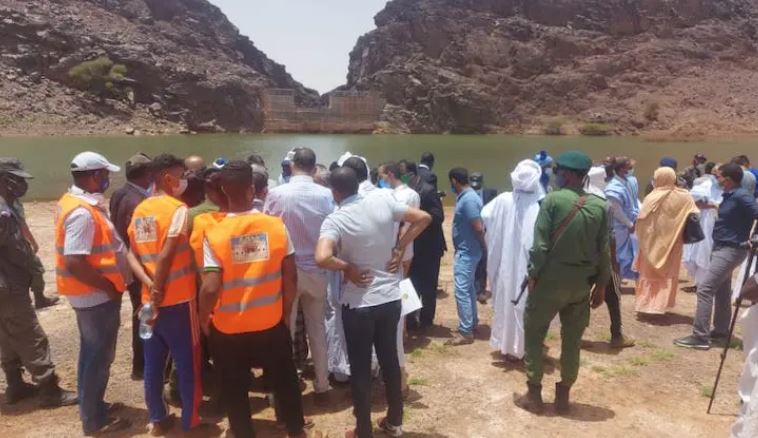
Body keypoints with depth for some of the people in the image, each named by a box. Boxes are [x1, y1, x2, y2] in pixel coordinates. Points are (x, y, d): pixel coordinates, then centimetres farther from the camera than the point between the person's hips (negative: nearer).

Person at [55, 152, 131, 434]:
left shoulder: (76, 202, 7)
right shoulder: (83, 213, -24)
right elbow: (75, 262, -29)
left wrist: (107, 285, 12)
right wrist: (109, 286, -19)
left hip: (92, 294, 10)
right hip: (96, 295, -10)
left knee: (93, 354, 21)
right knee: (99, 356, 4)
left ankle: (92, 407, 36)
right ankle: (94, 419, 18)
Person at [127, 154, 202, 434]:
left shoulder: (140, 209, 8)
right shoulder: (178, 209, -14)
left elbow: (132, 254, 3)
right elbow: (166, 257, -20)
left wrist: (150, 285, -7)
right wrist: (158, 291, -12)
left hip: (150, 298, 7)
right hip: (177, 299, -7)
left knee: (153, 362, 14)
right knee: (187, 363, 6)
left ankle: (157, 419, 27)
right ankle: (191, 422, 17)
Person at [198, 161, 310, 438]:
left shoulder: (214, 233, -15)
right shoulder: (276, 226, -10)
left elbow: (211, 288, -17)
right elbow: (290, 276, -6)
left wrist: (204, 319, 1)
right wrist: (287, 311, 9)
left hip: (228, 329, -1)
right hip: (271, 323, 2)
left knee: (234, 391, 18)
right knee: (285, 382, 21)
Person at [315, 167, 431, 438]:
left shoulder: (335, 220, -16)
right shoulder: (383, 202, -4)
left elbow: (322, 258, -32)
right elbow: (424, 218, 3)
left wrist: (347, 268, -14)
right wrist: (400, 248, 3)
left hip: (358, 304, -4)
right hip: (390, 298, 5)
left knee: (360, 368, 11)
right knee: (390, 359, 20)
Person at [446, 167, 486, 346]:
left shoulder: (468, 199, -21)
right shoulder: (466, 196, 10)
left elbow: (478, 228, -22)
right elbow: (478, 227, 14)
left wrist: (484, 247, -9)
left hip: (466, 251, -10)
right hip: (466, 250, 10)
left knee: (461, 290, -7)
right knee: (468, 287, 19)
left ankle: (466, 332, -2)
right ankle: (472, 321, 32)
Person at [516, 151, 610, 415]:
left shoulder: (553, 200, -11)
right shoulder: (599, 206, 2)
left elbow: (540, 244, -15)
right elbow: (604, 250, 3)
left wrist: (533, 275, -5)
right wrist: (601, 284, 11)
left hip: (551, 278, -4)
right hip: (582, 282, 4)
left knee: (534, 334, 9)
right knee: (572, 339, 13)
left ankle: (534, 394, 14)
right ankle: (563, 396, 22)